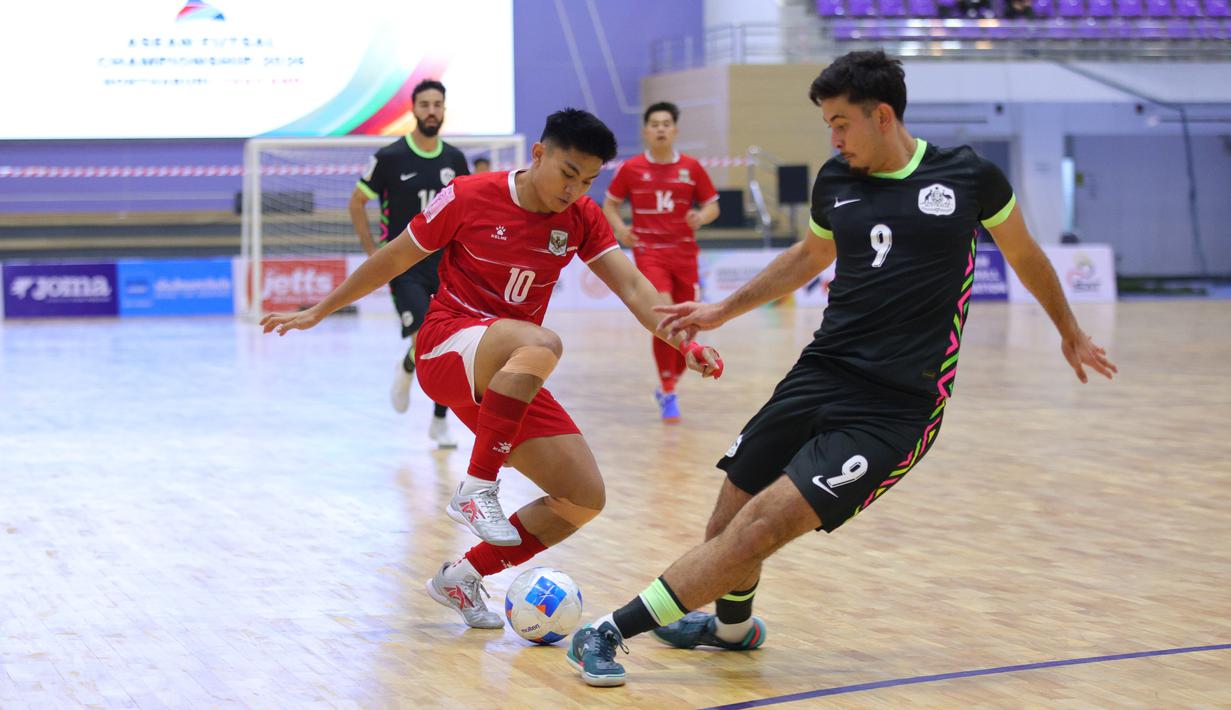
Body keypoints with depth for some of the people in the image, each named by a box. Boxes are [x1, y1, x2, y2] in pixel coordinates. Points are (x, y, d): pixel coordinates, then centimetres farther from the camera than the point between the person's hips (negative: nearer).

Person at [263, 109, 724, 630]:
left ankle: (463, 578, 11)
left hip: (509, 381, 6)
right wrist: (319, 312, 9)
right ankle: (476, 489, -29)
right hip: (446, 349, -6)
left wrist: (683, 342, -25)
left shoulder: (581, 219, 2)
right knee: (540, 345, -39)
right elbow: (394, 258, 1)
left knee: (585, 499, -4)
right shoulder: (469, 197, -10)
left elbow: (631, 286, -7)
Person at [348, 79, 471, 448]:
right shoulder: (390, 157, -8)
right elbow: (356, 203, 1)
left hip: (448, 265, 4)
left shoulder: (454, 159, 4)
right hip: (405, 266, -4)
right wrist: (374, 255, -4)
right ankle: (406, 370, 17)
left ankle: (440, 421, 15)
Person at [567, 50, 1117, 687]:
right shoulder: (835, 180, 8)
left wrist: (1071, 333, 27)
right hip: (820, 373, 5)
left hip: (894, 410, -5)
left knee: (766, 523, -17)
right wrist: (722, 311, 28)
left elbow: (1025, 256, 14)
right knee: (730, 520, 2)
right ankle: (732, 626, 34)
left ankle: (613, 629, -10)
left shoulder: (969, 178, -3)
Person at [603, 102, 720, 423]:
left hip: (684, 253, 3)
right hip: (649, 251, -3)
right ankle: (667, 394, -12)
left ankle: (668, 386, 28)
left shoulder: (691, 167, 5)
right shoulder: (630, 168, 2)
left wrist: (702, 216, -13)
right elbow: (610, 203, 13)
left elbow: (712, 205, 10)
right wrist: (619, 228, -7)